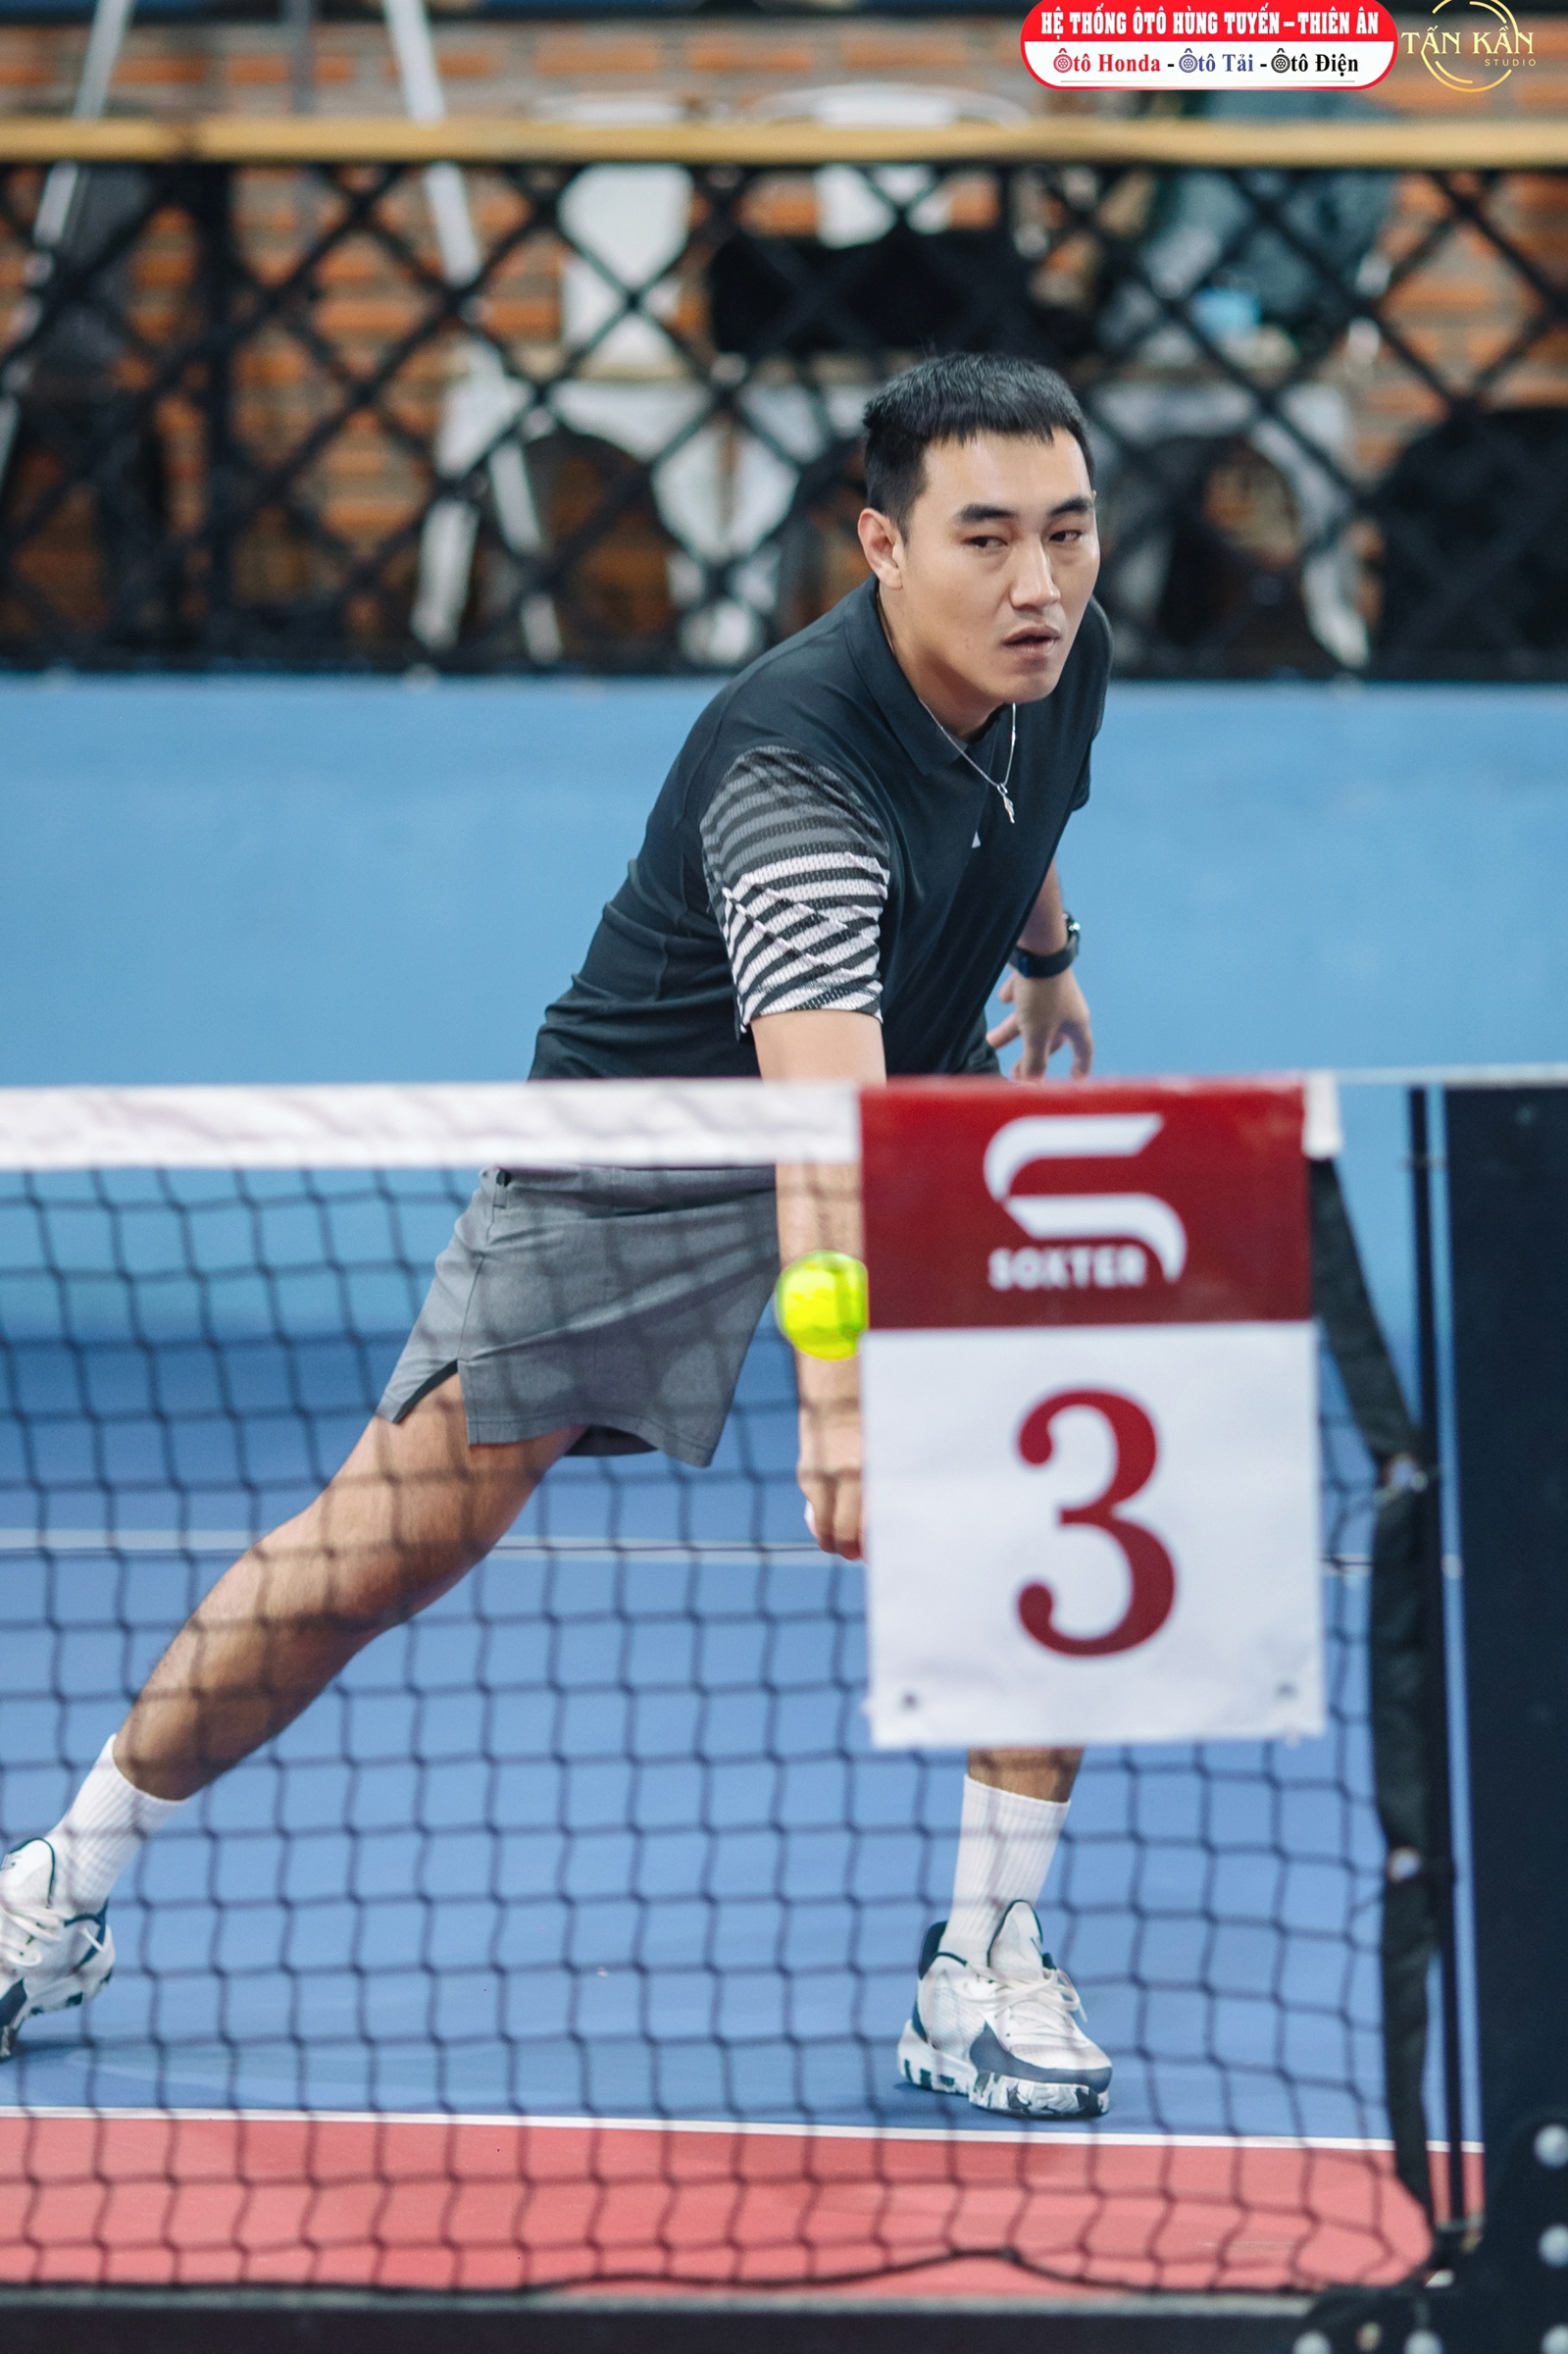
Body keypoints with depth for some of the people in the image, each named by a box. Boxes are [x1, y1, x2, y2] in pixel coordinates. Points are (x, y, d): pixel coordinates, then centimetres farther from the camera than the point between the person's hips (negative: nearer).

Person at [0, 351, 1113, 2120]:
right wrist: (839, 1390, -64)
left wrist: (1048, 950, 32)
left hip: (930, 1108, 6)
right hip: (635, 1159, -5)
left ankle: (983, 1971, -10)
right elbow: (820, 1111, -52)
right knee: (386, 1541, -5)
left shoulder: (1063, 659, -12)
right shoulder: (790, 766, -36)